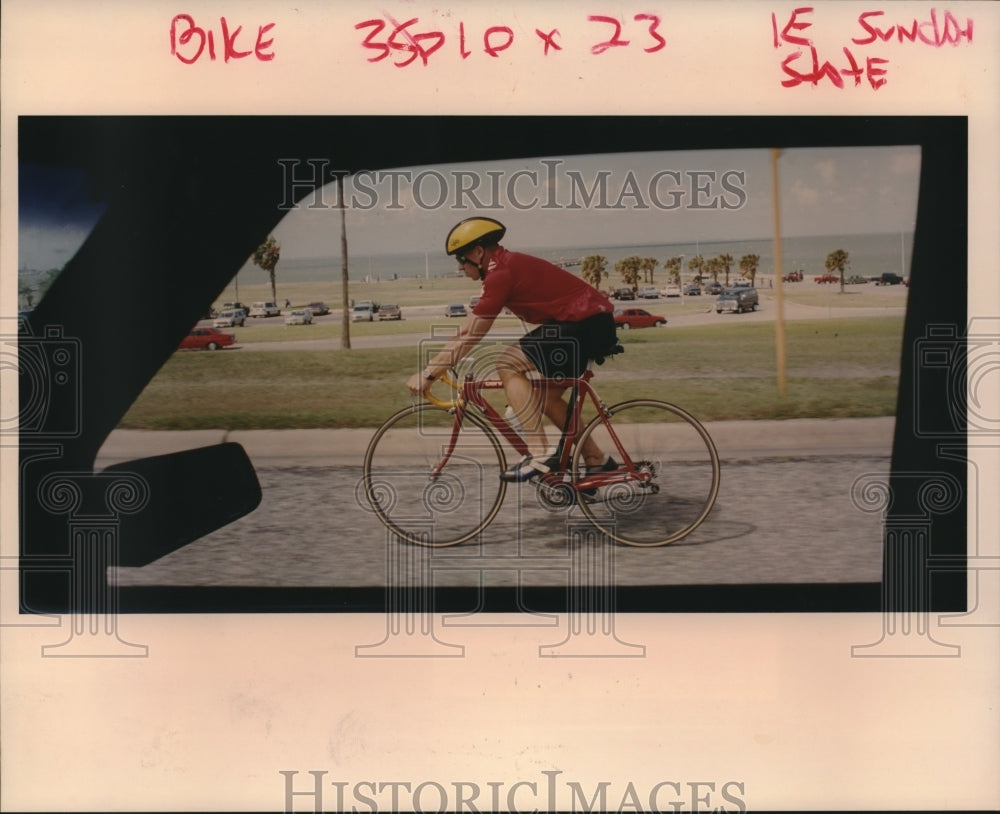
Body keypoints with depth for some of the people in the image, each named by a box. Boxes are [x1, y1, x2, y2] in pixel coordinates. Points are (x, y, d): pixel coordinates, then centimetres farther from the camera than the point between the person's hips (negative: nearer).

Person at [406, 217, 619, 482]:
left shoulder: (502, 272, -13)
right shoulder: (510, 264, 18)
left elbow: (469, 335, -14)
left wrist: (428, 374, -9)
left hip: (584, 325, -11)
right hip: (596, 326, 11)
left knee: (508, 364, -13)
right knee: (547, 395, 19)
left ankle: (540, 454, -17)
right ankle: (597, 461, 24)